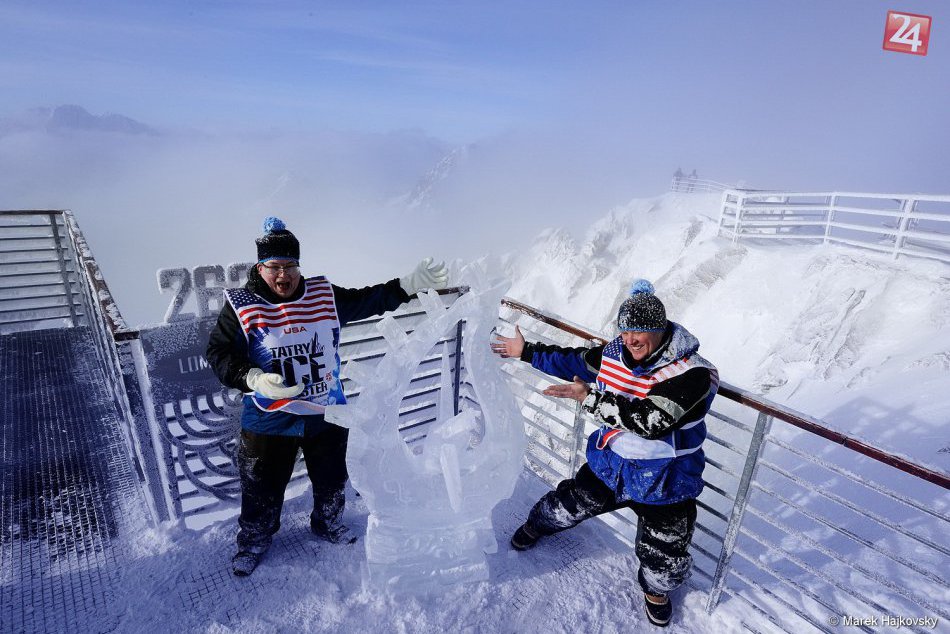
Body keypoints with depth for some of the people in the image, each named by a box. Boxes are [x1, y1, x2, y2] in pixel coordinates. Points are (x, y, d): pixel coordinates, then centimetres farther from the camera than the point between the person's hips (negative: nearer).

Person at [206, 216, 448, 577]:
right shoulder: (241, 306, -12)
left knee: (331, 482, 23)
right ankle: (254, 541, 46)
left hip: (327, 415, 3)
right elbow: (218, 353, -8)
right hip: (269, 422, -2)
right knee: (262, 490, 16)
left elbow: (368, 301, 0)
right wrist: (254, 379, -26)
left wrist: (409, 285, -13)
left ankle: (327, 524, 53)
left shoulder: (325, 296, -5)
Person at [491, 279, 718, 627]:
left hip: (664, 486, -4)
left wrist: (589, 398, -35)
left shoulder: (693, 373, -26)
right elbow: (574, 361, 8)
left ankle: (656, 589, 44)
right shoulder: (615, 354, -9)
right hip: (610, 465, 4)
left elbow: (651, 421, -36)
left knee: (664, 567, 6)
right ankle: (537, 525, 55)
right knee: (566, 507, 20)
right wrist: (526, 351, 11)